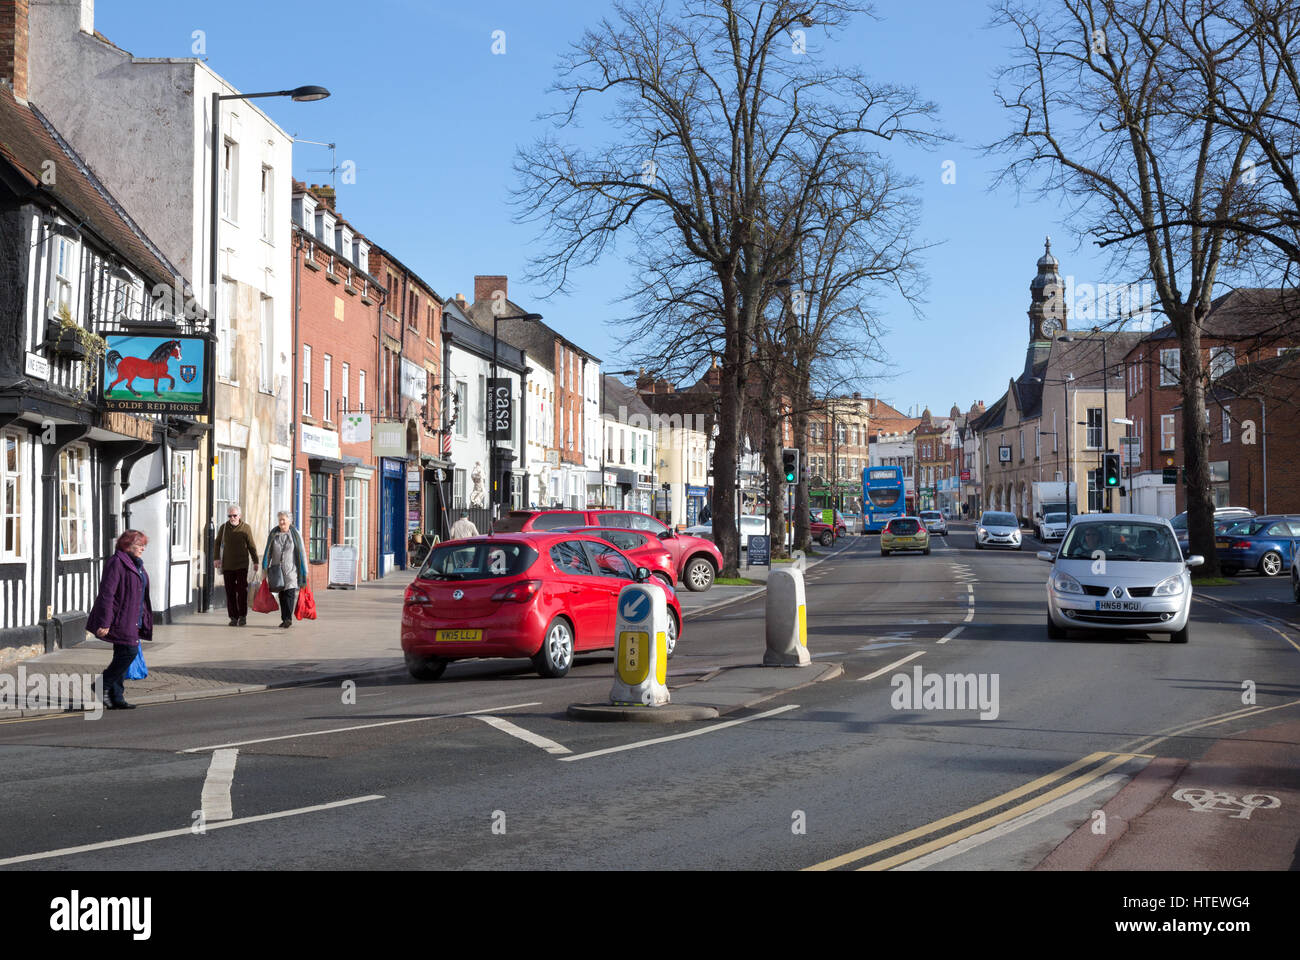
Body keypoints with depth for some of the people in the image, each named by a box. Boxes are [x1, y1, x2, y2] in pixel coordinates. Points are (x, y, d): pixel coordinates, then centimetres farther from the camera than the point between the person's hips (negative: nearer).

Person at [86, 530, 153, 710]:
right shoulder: (116, 563, -14)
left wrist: (142, 622, 24)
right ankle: (103, 685, -1)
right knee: (129, 651, -14)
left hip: (131, 621, 10)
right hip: (120, 619, -10)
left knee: (122, 656, 9)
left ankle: (116, 698, 12)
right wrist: (104, 623, -23)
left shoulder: (136, 564, 18)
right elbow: (106, 593, -19)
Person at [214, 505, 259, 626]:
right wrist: (216, 558, 9)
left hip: (242, 565, -2)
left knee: (242, 590, -8)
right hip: (227, 565, 2)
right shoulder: (224, 528, 6)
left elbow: (252, 546, 4)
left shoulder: (246, 528, -1)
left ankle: (243, 616, 3)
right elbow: (217, 543, 19)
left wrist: (255, 561, 3)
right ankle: (233, 617, 7)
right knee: (230, 592, 1)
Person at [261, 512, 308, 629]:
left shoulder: (295, 534, -2)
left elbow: (301, 552, -1)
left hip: (291, 569, -3)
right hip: (277, 569, 3)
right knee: (282, 595, 7)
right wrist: (264, 568, 4)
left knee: (290, 593, -13)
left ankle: (288, 619, -14)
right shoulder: (273, 534, 5)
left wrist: (304, 571, -3)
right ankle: (285, 620, 14)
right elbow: (268, 552, 9)